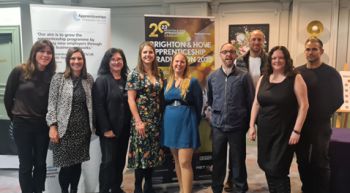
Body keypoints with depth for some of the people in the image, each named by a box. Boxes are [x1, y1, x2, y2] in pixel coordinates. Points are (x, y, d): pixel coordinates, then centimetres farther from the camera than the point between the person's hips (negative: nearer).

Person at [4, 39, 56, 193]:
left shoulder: (52, 75, -2)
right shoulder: (19, 71, -9)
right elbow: (8, 97, 0)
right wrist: (14, 117, 7)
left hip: (43, 125, 2)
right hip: (22, 125, -2)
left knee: (41, 163, 14)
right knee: (26, 165, 8)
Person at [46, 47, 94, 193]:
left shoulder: (89, 79, 6)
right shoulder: (58, 78, -4)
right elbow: (52, 104, -5)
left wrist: (92, 125, 9)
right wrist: (53, 126, -11)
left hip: (83, 128, 3)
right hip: (65, 129, -3)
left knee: (77, 164, 10)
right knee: (66, 165, 0)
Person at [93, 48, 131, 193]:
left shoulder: (126, 80, 10)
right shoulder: (102, 80, -7)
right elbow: (98, 106, -13)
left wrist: (131, 125, 5)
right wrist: (106, 129, -17)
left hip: (124, 129, 5)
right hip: (109, 129, -5)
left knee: (120, 161, 13)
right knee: (108, 161, -2)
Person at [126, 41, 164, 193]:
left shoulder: (159, 73, 8)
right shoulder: (135, 74, -7)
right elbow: (131, 99, -11)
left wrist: (162, 116, 6)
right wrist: (138, 121, -15)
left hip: (156, 119, 5)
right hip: (142, 119, -5)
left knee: (153, 153, 11)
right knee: (141, 153, -1)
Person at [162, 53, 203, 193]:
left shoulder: (192, 82, -5)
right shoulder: (168, 82, 8)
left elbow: (198, 105, 0)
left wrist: (194, 123, 4)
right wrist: (169, 116, 10)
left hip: (186, 124, -5)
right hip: (170, 124, 5)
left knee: (185, 162, -9)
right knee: (177, 161, 13)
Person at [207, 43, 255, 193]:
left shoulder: (244, 76, -5)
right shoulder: (212, 77, 5)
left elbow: (251, 101, -1)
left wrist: (250, 123, 0)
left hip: (238, 126, -2)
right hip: (218, 126, 3)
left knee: (238, 160, 10)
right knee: (217, 159, 13)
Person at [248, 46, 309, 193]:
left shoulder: (295, 79, -6)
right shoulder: (263, 79, 7)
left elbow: (303, 105, -10)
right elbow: (256, 104, 9)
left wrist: (296, 131, -14)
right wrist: (252, 126, 5)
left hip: (284, 132, -4)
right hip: (264, 131, 5)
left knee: (278, 170, -3)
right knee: (268, 168, 11)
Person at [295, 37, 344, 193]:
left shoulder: (331, 73, -4)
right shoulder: (297, 72, 5)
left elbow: (338, 100, -3)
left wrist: (323, 115, -7)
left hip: (320, 125, -3)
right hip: (300, 124, 4)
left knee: (320, 162, 3)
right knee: (302, 161, 12)